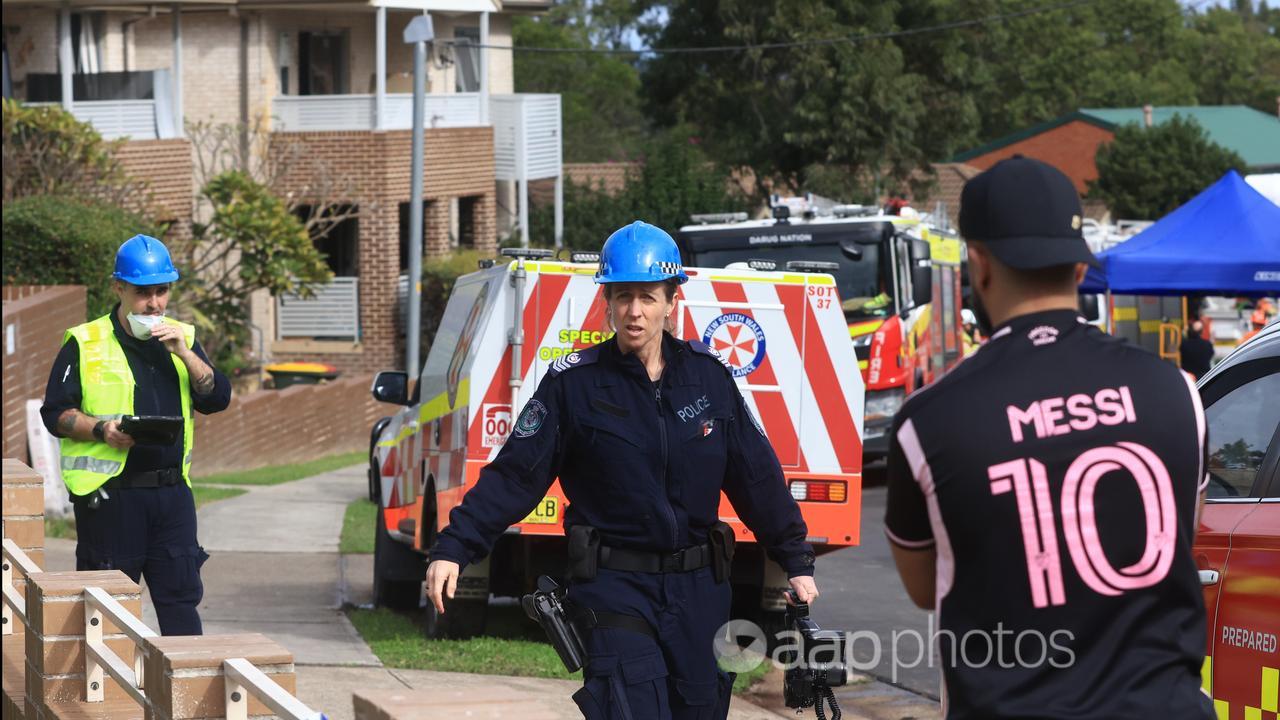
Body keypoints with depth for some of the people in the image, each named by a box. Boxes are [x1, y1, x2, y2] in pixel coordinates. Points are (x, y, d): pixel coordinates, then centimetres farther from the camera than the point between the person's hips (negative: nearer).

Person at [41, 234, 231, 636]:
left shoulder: (181, 338, 13)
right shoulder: (85, 345, 0)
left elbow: (217, 399, 4)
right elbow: (55, 413, -1)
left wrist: (184, 353, -10)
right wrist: (101, 430, -18)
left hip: (172, 492, 4)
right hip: (109, 495, -4)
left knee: (182, 595, 3)